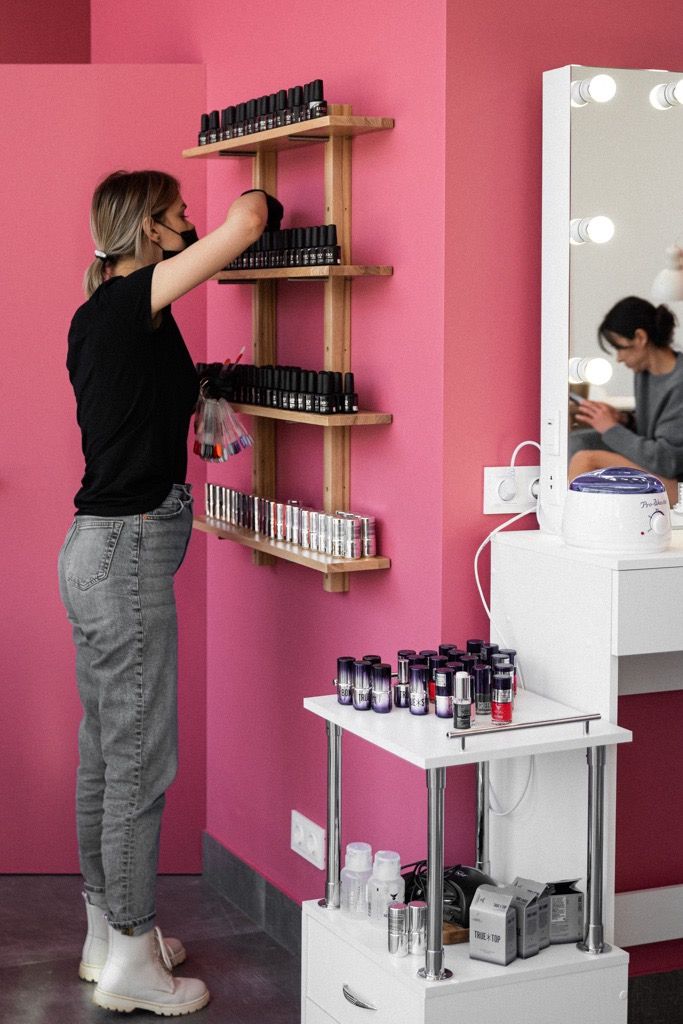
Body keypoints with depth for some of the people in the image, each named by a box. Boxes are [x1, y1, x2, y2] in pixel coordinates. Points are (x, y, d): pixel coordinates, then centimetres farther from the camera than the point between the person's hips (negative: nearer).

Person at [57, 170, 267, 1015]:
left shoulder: (96, 318, 14)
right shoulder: (130, 302, -13)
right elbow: (244, 225, -17)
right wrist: (253, 199, 4)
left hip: (98, 545, 10)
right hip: (129, 549, -10)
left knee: (104, 748, 15)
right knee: (140, 756, -3)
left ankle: (107, 931, 26)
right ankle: (130, 962, 5)